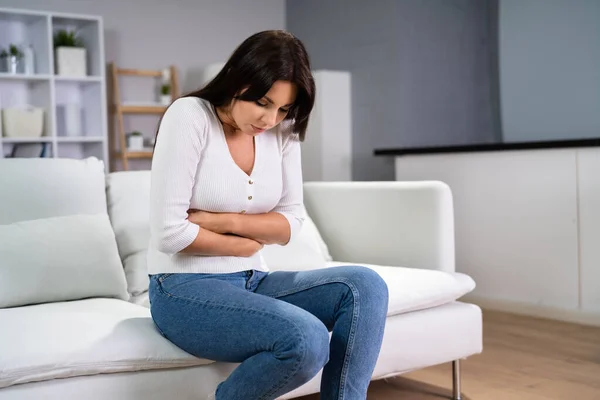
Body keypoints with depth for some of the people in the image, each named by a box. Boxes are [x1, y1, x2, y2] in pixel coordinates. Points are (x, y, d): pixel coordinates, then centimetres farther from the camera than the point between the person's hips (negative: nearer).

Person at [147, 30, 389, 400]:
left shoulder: (282, 130, 4)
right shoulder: (189, 116, -13)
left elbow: (291, 223, 2)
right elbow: (169, 232, -18)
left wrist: (227, 221, -13)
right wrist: (247, 244, -5)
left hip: (252, 282, 6)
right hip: (185, 289, -6)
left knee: (365, 286, -18)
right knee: (306, 340, -29)